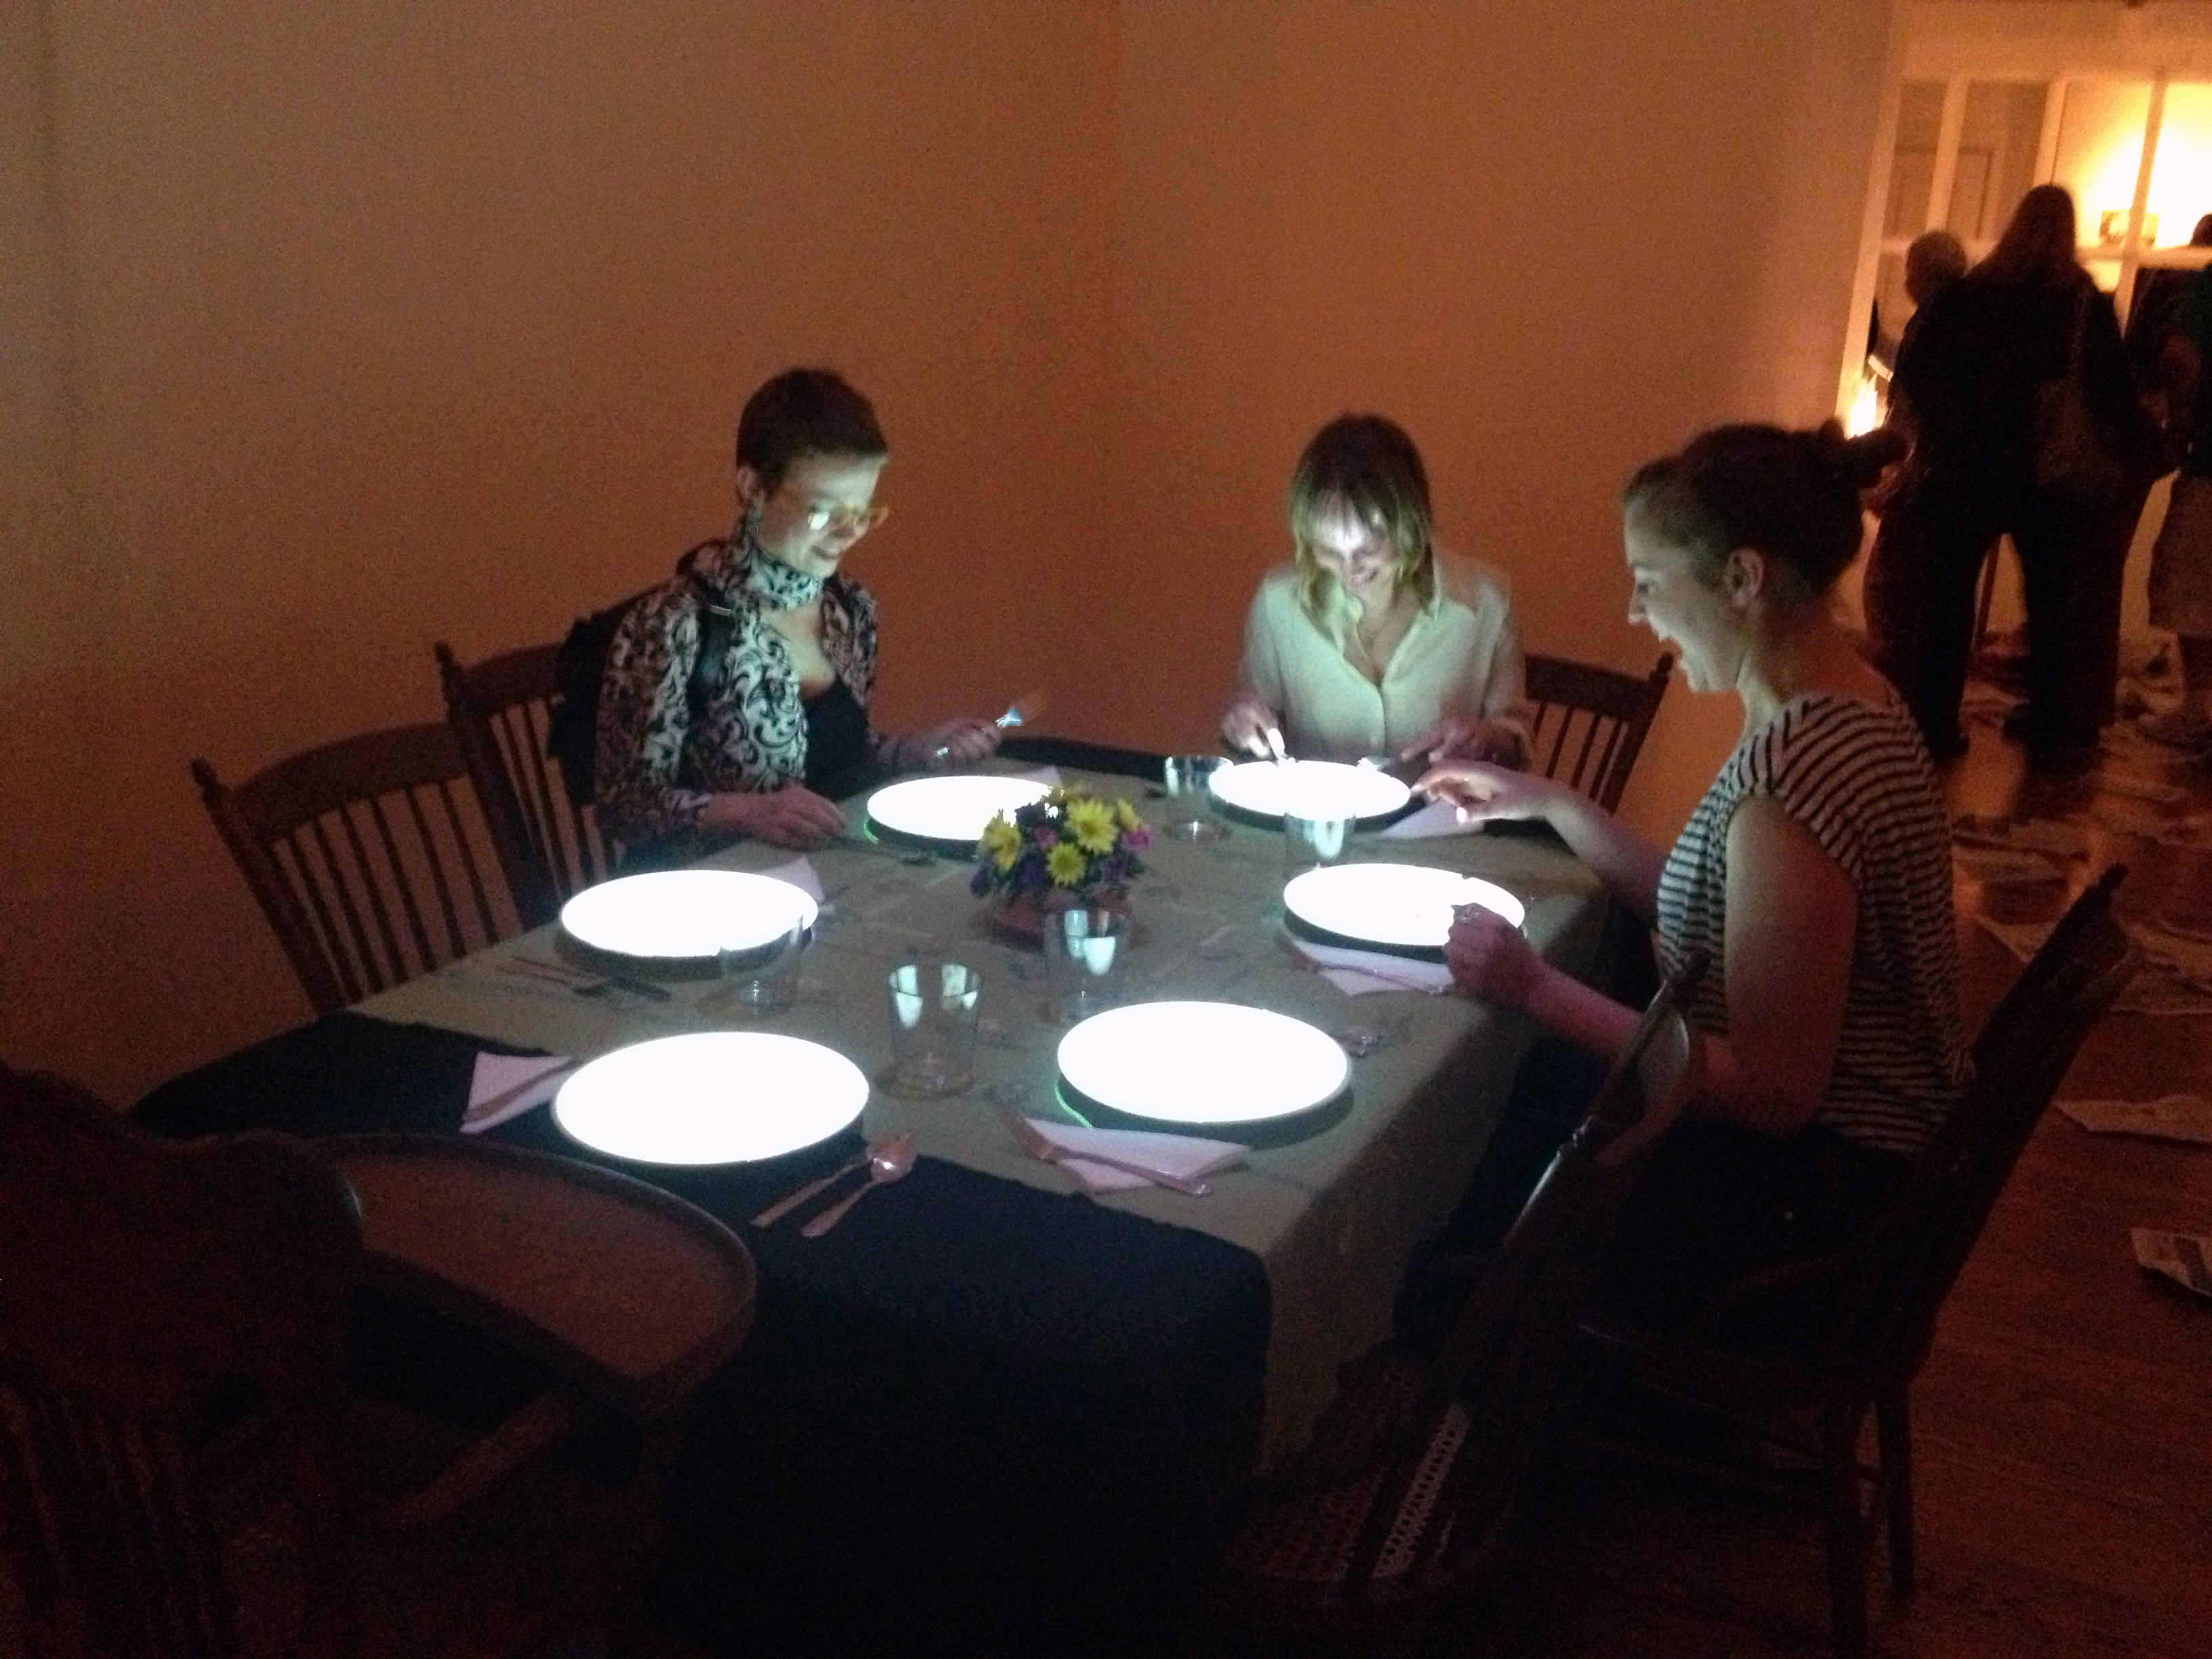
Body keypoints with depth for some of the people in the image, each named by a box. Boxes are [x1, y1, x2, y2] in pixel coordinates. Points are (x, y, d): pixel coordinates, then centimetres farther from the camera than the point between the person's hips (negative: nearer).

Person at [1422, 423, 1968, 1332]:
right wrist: (1546, 803, 7)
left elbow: (1770, 1090, -27)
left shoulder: (1791, 779, -30)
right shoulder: (1846, 703, 1)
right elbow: (1710, 911, 9)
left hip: (1804, 1189, -9)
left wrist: (1537, 989, -23)